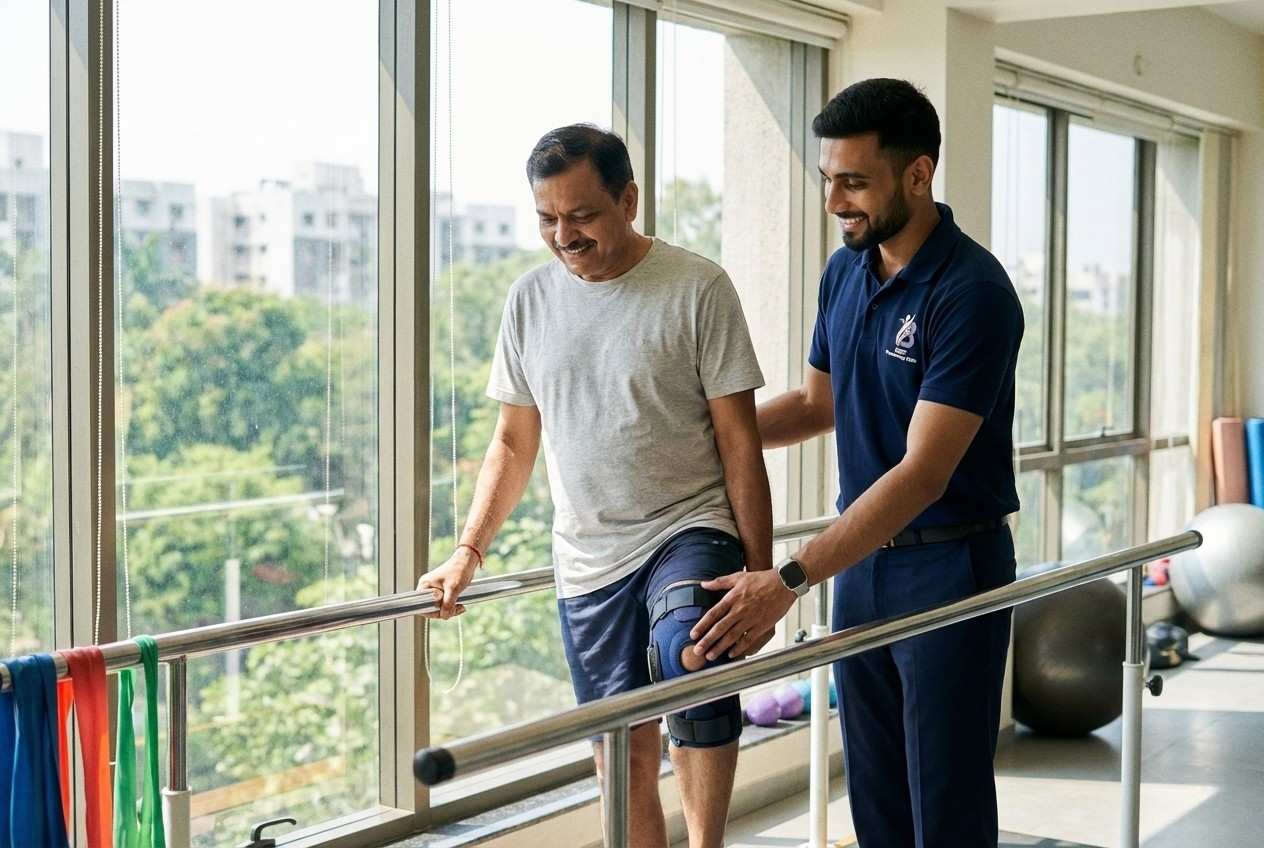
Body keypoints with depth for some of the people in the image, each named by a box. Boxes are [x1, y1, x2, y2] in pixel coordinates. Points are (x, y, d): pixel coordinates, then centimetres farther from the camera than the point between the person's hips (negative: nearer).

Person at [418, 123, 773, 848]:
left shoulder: (698, 288, -6)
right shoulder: (531, 299, 8)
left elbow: (740, 445, -5)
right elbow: (513, 445, 15)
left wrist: (760, 573, -7)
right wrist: (469, 552, 6)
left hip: (689, 530, -4)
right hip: (588, 561, 5)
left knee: (686, 654, -34)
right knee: (626, 760, 7)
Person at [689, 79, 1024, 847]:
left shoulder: (971, 291, -20)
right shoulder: (845, 272, 4)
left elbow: (924, 471, -26)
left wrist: (791, 580, -31)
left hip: (949, 566, -7)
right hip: (862, 558, 7)